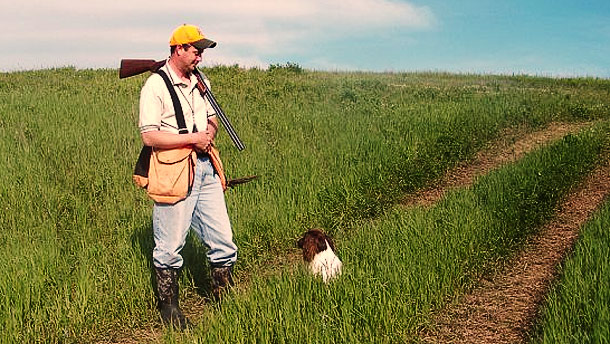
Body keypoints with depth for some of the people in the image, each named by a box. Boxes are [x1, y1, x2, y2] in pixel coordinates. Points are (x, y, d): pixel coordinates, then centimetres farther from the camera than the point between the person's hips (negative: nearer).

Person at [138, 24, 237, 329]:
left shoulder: (200, 81, 14)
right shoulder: (155, 86, -10)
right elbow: (149, 136, -17)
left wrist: (208, 136, 0)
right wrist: (192, 138, -15)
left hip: (205, 168, 7)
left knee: (223, 241, 8)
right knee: (170, 246, 4)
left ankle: (223, 300, 25)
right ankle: (168, 305, 23)